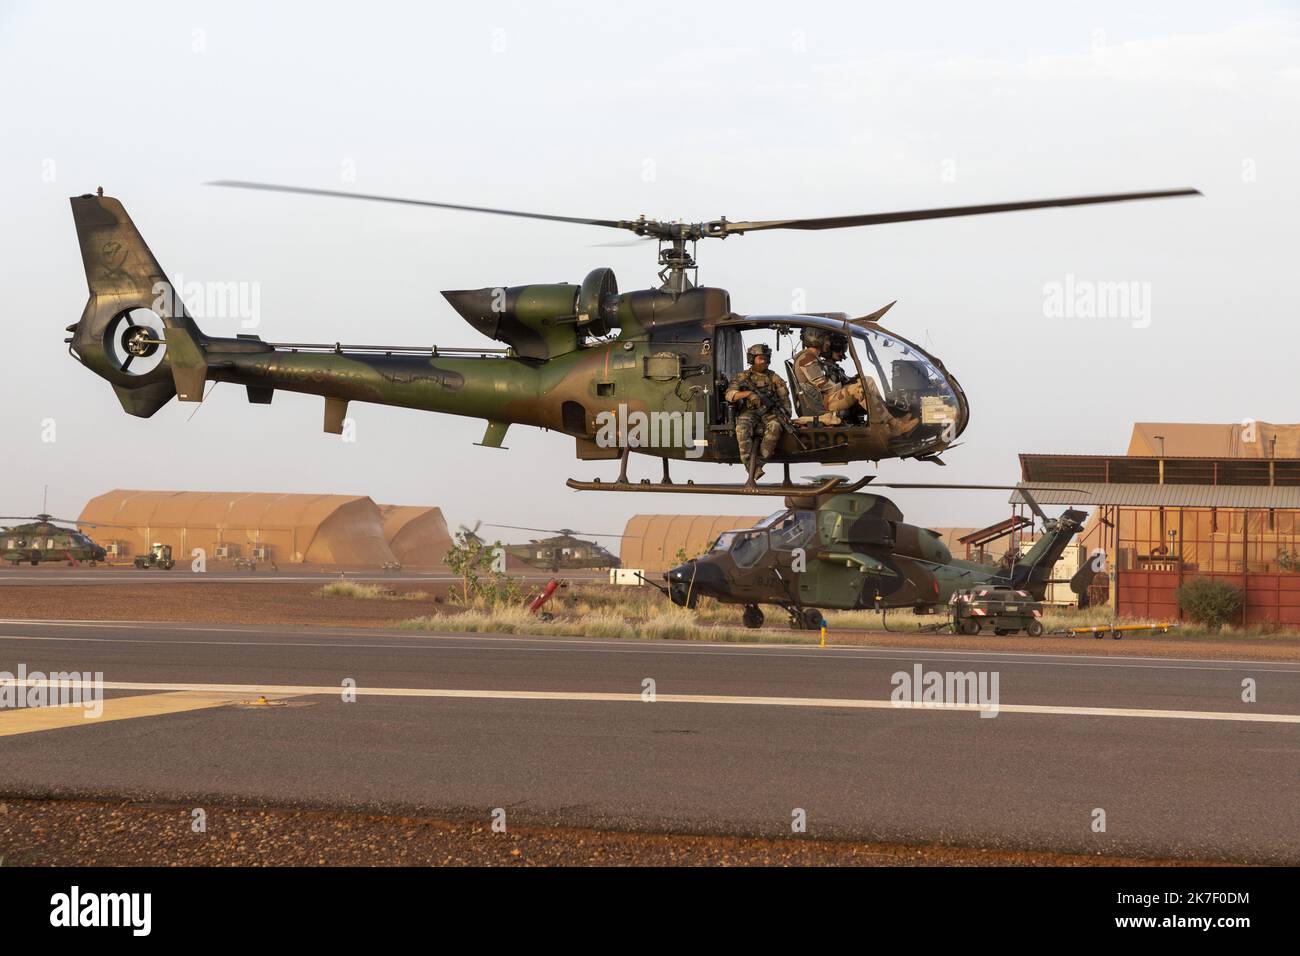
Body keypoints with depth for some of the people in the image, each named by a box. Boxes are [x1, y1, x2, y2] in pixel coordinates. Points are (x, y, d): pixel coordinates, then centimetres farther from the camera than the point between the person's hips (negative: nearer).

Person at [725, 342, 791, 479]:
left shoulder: (774, 378, 15)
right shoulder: (743, 377, 10)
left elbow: (784, 397, 13)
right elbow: (729, 395, -4)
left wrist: (785, 414, -4)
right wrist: (747, 393, -20)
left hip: (769, 413, 1)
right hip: (749, 412, -1)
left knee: (774, 426, -34)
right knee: (742, 428, -35)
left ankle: (759, 462, -33)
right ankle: (750, 465, -35)